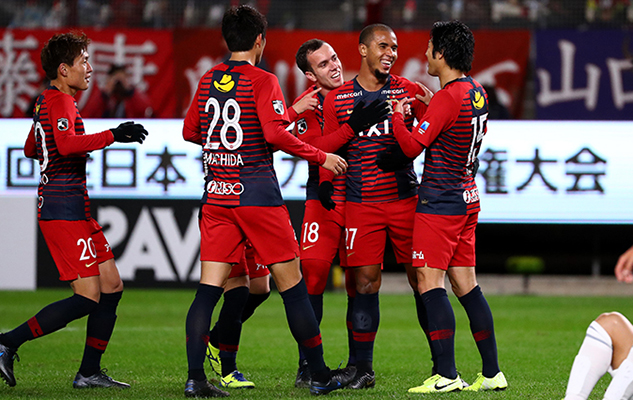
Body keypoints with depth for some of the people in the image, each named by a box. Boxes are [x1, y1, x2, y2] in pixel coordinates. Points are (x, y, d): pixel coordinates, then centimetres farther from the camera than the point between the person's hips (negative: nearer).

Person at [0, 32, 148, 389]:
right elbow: (67, 144, -31)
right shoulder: (61, 102, -13)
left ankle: (89, 373, 9)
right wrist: (112, 136, -30)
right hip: (65, 211, -11)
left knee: (112, 286, 8)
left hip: (75, 211, 11)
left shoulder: (46, 102, 18)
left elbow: (31, 149, 31)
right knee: (87, 298, -12)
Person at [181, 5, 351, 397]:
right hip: (257, 194, -5)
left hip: (216, 194, 5)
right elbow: (276, 133, -19)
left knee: (209, 287, 2)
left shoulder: (208, 79, 9)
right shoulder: (262, 80, -8)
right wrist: (322, 157, -9)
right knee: (291, 283, 4)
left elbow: (190, 131, 16)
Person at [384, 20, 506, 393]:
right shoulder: (477, 92, 9)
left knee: (430, 282, -7)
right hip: (467, 198, 9)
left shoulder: (447, 98, -17)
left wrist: (398, 115, -1)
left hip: (440, 201, -9)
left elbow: (412, 146, -17)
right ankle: (492, 372, 11)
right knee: (466, 284, 11)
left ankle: (446, 375, -12)